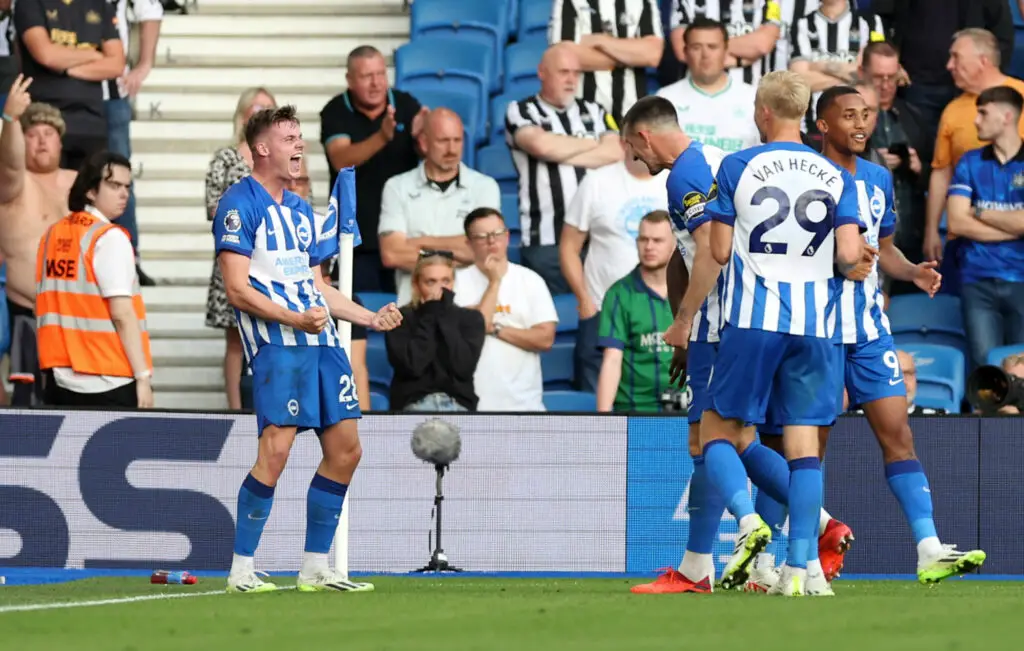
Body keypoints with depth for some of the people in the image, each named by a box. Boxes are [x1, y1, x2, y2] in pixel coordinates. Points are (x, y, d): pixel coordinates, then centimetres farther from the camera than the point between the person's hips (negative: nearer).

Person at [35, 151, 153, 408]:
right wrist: (143, 376, -13)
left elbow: (46, 311, 14)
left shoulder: (53, 235, 12)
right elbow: (122, 314, -15)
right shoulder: (110, 238, -9)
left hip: (60, 382, 7)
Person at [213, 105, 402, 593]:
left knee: (345, 450, 5)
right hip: (276, 345, -9)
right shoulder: (240, 205, -6)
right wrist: (294, 319, -22)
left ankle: (315, 567, 13)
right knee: (276, 448, -16)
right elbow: (237, 288, -13)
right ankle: (241, 570, -9)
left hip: (322, 342, 9)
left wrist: (371, 318, 16)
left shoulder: (301, 211, 21)